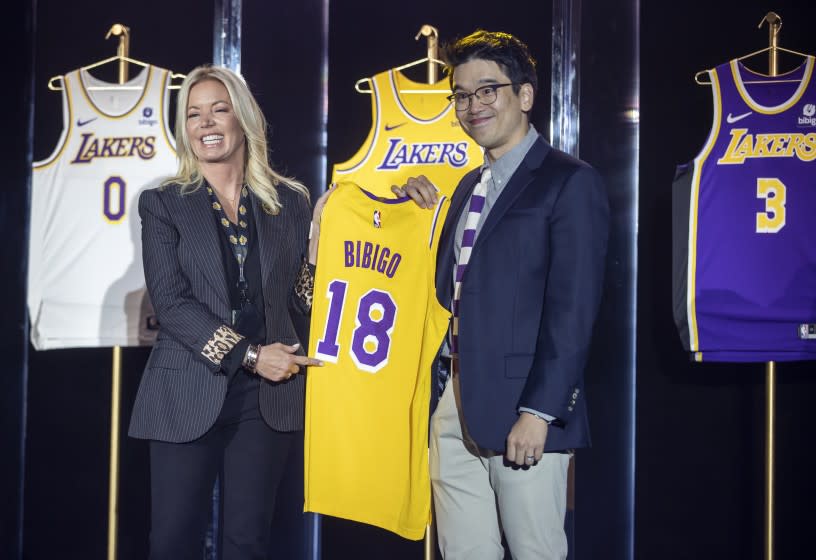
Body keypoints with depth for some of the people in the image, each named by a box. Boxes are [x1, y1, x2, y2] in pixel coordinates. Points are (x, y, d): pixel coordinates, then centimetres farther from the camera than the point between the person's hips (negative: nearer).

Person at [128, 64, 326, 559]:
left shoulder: (290, 202, 9)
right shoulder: (163, 204, 3)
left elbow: (302, 300, 8)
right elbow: (171, 301, -7)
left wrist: (323, 237, -8)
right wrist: (248, 355, -15)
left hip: (268, 397, 2)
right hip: (190, 394, -1)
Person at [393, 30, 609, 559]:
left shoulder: (571, 182, -7)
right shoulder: (470, 186, 17)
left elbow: (573, 310, -14)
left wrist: (539, 412, -18)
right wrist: (424, 212, 8)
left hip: (523, 414, -7)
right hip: (457, 412, 7)